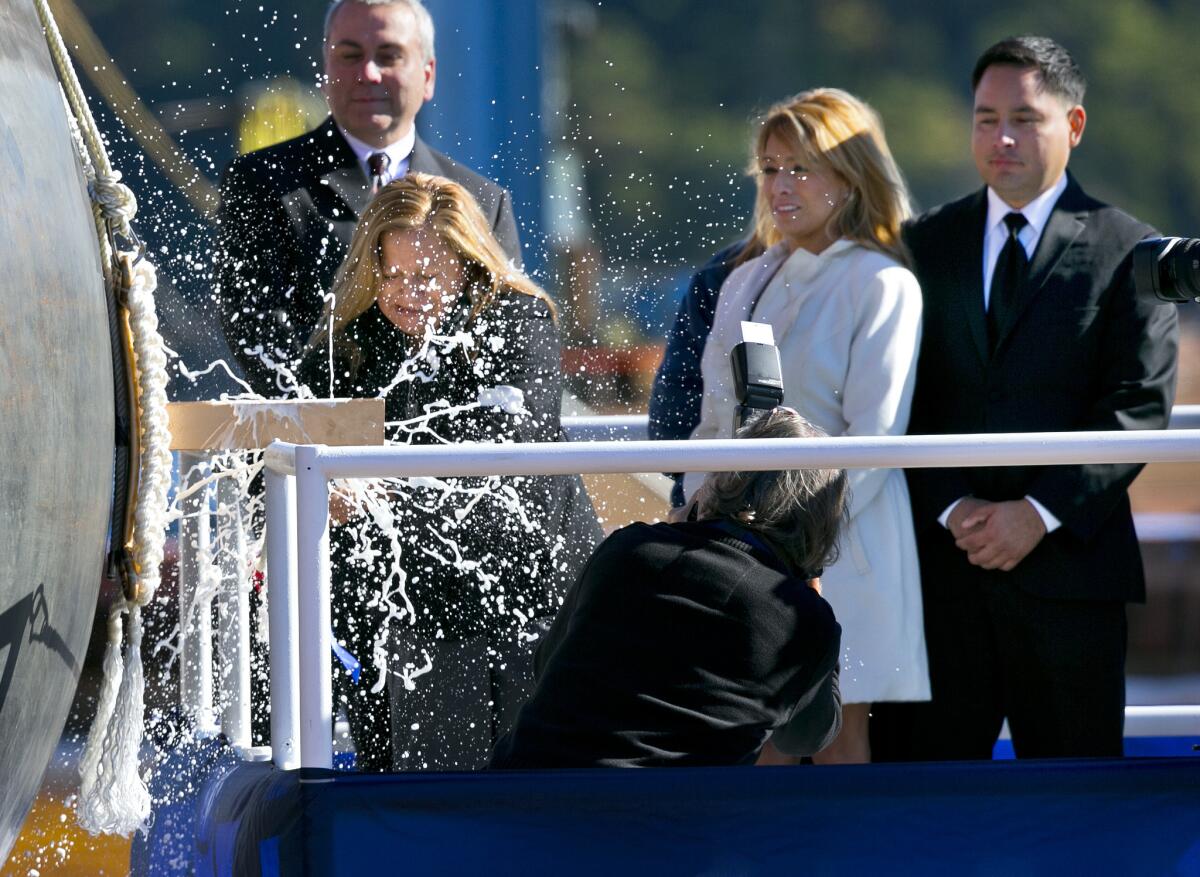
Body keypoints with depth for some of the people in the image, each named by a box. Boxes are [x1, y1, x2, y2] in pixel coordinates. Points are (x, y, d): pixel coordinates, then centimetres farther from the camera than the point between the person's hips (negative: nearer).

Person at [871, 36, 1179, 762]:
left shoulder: (1126, 252, 2)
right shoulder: (926, 245, 12)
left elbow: (1140, 403, -5)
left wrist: (1041, 512, -14)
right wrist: (951, 509, -9)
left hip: (1068, 562, -2)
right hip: (939, 562, 2)